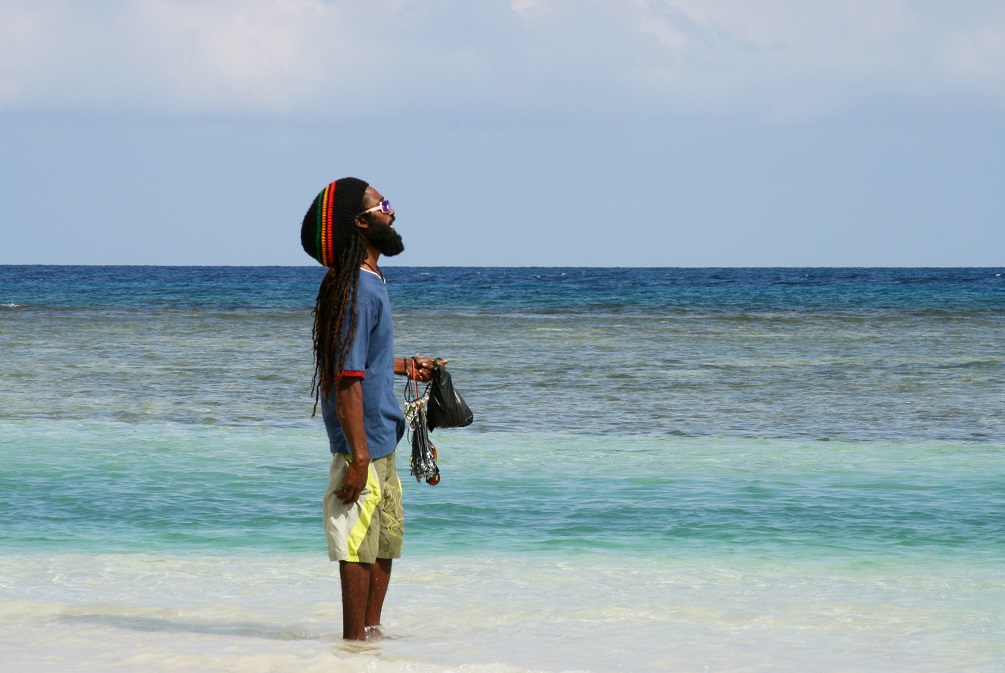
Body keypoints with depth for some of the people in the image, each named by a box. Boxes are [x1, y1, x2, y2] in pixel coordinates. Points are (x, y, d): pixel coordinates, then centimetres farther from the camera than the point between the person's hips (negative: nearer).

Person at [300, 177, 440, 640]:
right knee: (360, 545, -4)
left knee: (386, 539, 17)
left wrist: (403, 367, 36)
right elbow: (347, 379, -23)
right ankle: (355, 639, 2)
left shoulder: (367, 283, 12)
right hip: (365, 441, -10)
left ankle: (371, 632, 26)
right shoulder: (356, 289, -19)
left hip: (381, 438, 10)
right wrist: (358, 455, -25)